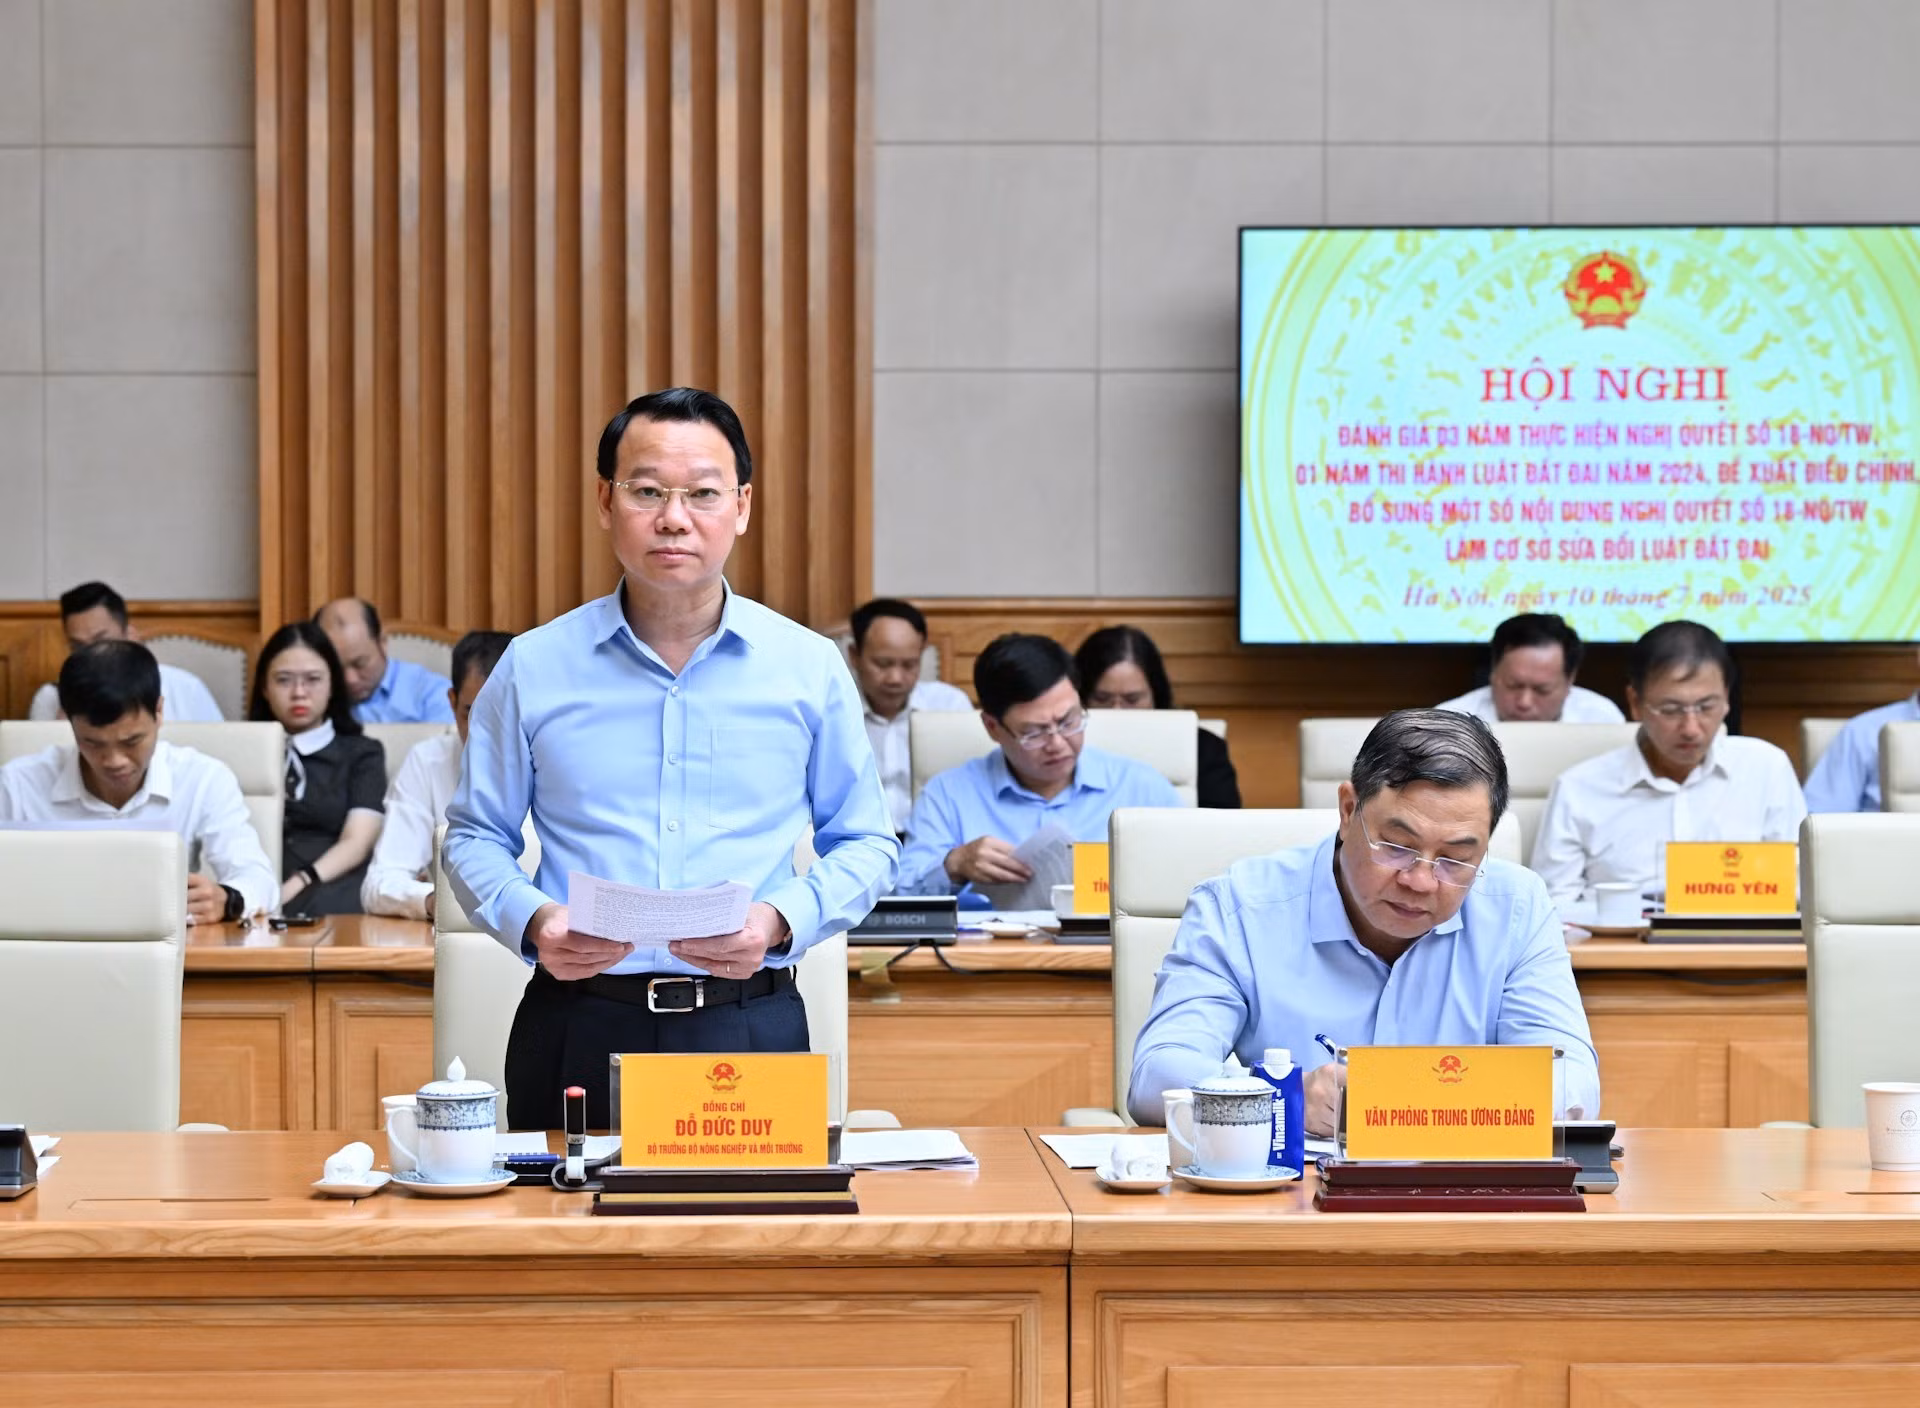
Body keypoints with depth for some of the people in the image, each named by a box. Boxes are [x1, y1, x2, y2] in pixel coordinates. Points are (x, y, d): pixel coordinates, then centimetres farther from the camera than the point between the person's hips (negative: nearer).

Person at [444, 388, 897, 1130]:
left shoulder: (810, 668, 4)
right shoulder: (533, 668, 4)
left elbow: (864, 844, 9)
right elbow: (474, 837, 12)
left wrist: (780, 921, -9)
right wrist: (533, 922, -8)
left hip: (751, 1029, 0)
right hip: (577, 1032, 0)